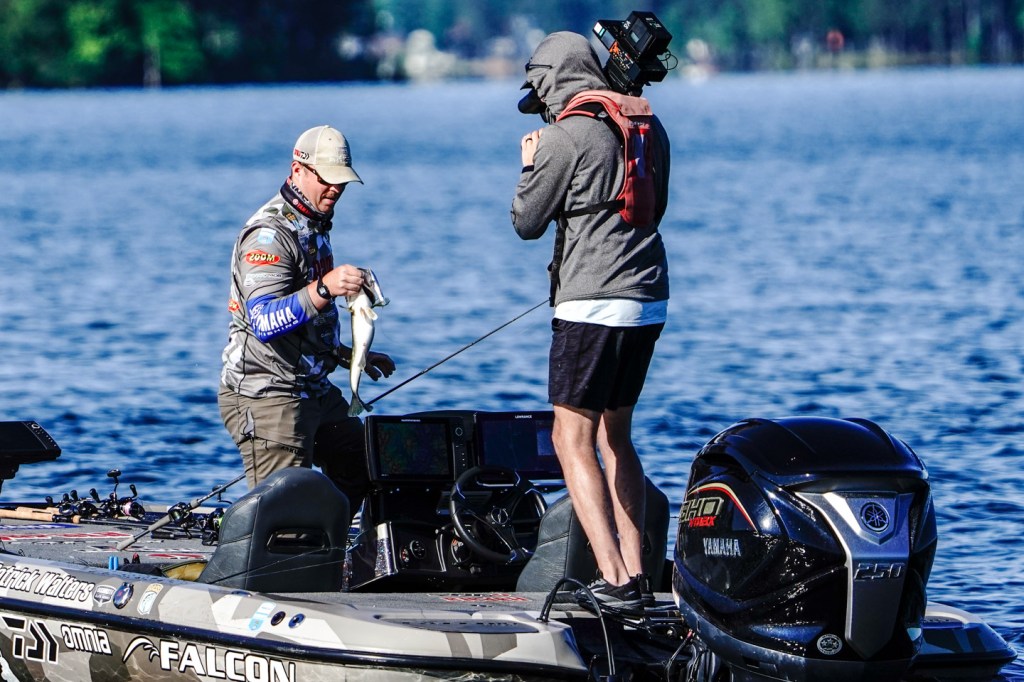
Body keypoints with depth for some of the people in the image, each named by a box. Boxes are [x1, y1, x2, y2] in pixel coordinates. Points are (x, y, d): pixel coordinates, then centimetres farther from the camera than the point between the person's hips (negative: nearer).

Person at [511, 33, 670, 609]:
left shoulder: (567, 136, -11)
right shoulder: (648, 126, 12)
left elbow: (527, 223, -4)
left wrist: (530, 165, 14)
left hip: (594, 302, -8)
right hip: (650, 301, 8)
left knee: (573, 441, -5)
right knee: (615, 435, 18)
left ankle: (614, 581, -14)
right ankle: (636, 573, 13)